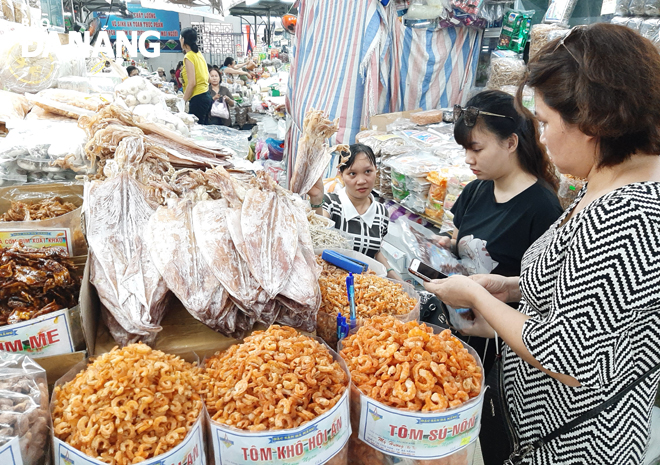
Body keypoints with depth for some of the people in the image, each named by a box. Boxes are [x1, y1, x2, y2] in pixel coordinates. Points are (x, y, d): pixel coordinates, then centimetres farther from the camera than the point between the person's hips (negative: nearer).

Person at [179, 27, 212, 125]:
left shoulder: (189, 57, -9)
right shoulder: (199, 54, 15)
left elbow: (192, 83, -17)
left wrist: (183, 101, -13)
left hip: (198, 98, -9)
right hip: (206, 96, 9)